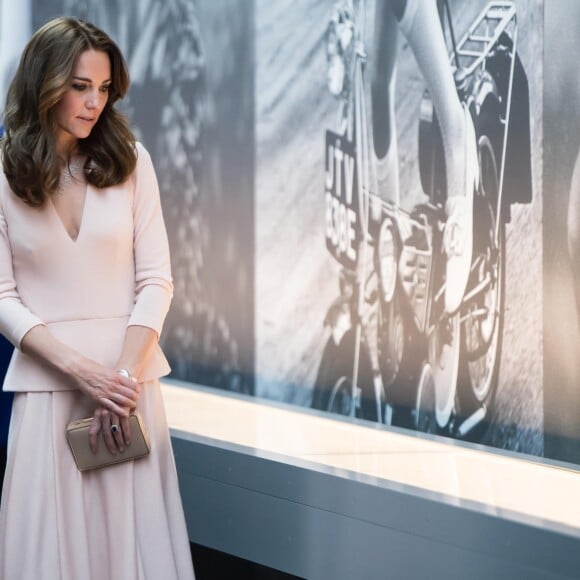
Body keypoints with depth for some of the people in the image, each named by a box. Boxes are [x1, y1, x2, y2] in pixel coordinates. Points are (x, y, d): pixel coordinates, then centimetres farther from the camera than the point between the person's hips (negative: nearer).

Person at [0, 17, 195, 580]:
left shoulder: (130, 160, 1)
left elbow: (155, 281, 0)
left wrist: (122, 377, -11)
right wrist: (80, 369, -14)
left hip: (131, 377, 1)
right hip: (46, 380, -1)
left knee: (133, 529, 4)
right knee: (52, 535, 2)